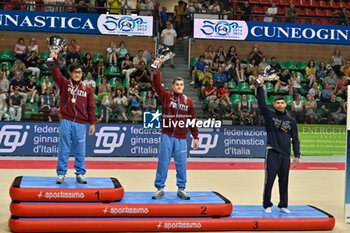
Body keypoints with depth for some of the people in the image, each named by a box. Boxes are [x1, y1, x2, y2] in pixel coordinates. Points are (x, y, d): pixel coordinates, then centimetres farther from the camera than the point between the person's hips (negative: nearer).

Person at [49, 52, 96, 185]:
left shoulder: (87, 89, 9)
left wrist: (92, 123, 2)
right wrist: (54, 60, -24)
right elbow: (55, 75, -9)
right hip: (66, 122, -1)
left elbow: (91, 107, 7)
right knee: (64, 149, 3)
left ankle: (80, 174, 13)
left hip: (81, 124, 1)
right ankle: (61, 174, 9)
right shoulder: (64, 84, 7)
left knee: (80, 150, 5)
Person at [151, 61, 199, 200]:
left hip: (181, 138, 1)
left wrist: (195, 137, 5)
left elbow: (193, 119, 9)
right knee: (163, 162, 3)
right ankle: (160, 188, 11)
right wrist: (157, 70, -19)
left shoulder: (188, 101, 8)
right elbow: (157, 85, -9)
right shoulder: (166, 96, 4)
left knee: (181, 164, 5)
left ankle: (181, 189, 16)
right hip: (167, 136, -1)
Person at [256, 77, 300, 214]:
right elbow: (261, 103, -8)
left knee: (284, 181, 8)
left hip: (285, 154, 3)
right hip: (272, 152, -3)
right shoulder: (269, 116, 6)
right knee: (269, 180, -4)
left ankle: (283, 205, 18)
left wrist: (297, 155, 6)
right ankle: (267, 205, 5)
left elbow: (295, 139, 13)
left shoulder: (291, 121, 13)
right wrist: (260, 87, -17)